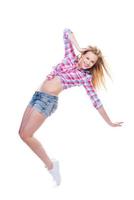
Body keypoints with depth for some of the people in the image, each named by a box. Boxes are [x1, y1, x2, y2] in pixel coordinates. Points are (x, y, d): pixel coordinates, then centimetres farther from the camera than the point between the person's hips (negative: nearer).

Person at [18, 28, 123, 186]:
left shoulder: (85, 77, 0)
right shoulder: (70, 57, 10)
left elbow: (96, 101, 3)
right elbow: (66, 31, 14)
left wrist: (109, 122, 3)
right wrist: (78, 47, 2)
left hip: (48, 100, -6)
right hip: (37, 95, 6)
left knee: (26, 135, -15)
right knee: (22, 133, 4)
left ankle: (50, 165, -2)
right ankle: (49, 164, 13)